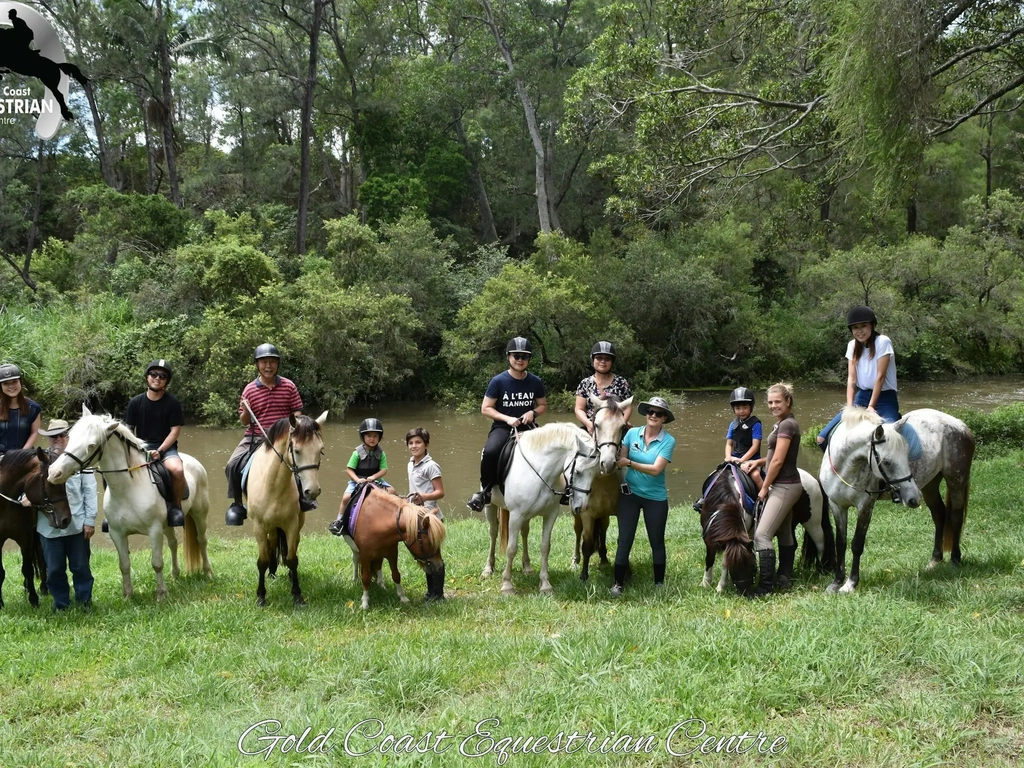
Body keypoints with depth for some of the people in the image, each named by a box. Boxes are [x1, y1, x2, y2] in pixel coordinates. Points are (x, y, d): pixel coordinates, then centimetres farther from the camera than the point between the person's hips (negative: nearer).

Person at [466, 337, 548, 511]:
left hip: (527, 428, 3)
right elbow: (486, 408, -3)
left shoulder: (535, 382, 3)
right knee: (490, 452, -34)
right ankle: (485, 490, -12)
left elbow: (543, 405, 16)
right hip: (502, 427, -3)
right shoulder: (498, 381, -5)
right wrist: (507, 418, -16)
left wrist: (533, 412, -7)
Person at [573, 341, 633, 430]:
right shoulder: (585, 384, 7)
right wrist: (588, 423, -15)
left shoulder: (621, 383, 6)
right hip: (592, 429, 0)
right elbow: (579, 409, 4)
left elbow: (628, 407, 7)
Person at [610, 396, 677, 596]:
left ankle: (659, 583, 25)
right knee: (624, 540, 2)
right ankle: (617, 583, 9)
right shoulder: (632, 433, -3)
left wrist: (629, 463, -25)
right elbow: (620, 459, -4)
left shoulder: (668, 441, -11)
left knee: (657, 541, 10)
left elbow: (656, 469, -20)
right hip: (629, 494, 1)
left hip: (655, 498, -1)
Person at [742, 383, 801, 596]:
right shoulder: (782, 424, 13)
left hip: (784, 487, -11)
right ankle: (784, 579, 23)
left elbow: (778, 461, -18)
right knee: (784, 533, 15)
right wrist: (758, 462, 6)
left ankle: (766, 586, -12)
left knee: (762, 534, -14)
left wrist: (764, 488, -11)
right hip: (784, 486, 11)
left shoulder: (787, 425, -17)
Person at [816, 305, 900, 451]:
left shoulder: (883, 342, -12)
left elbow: (880, 376, -15)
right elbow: (851, 378, -1)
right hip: (862, 396, 5)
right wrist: (850, 406, -15)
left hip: (884, 398, -5)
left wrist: (871, 406, -19)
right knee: (822, 438, -7)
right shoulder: (852, 345, 5)